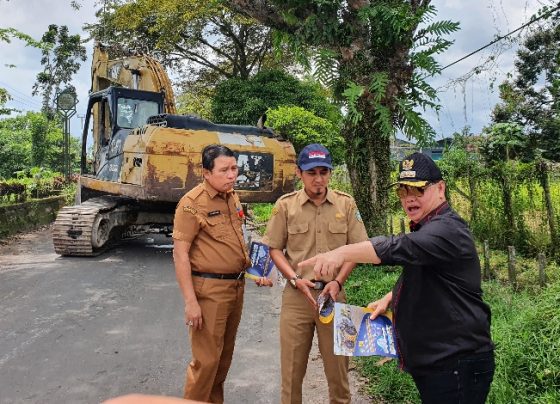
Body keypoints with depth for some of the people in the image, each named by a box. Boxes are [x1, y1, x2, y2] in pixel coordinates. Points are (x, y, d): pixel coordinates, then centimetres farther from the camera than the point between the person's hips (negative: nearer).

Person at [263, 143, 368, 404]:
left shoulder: (346, 204, -1)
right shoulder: (285, 205, -2)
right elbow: (274, 248, 2)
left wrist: (338, 281, -10)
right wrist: (296, 279, -11)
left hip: (333, 294, 1)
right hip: (296, 295, 0)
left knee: (337, 363, 14)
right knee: (292, 366, 12)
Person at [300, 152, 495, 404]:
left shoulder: (448, 229, -19)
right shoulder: (424, 229, 13)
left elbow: (399, 248, -37)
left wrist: (343, 253, -43)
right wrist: (389, 298, 12)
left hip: (456, 364, -9)